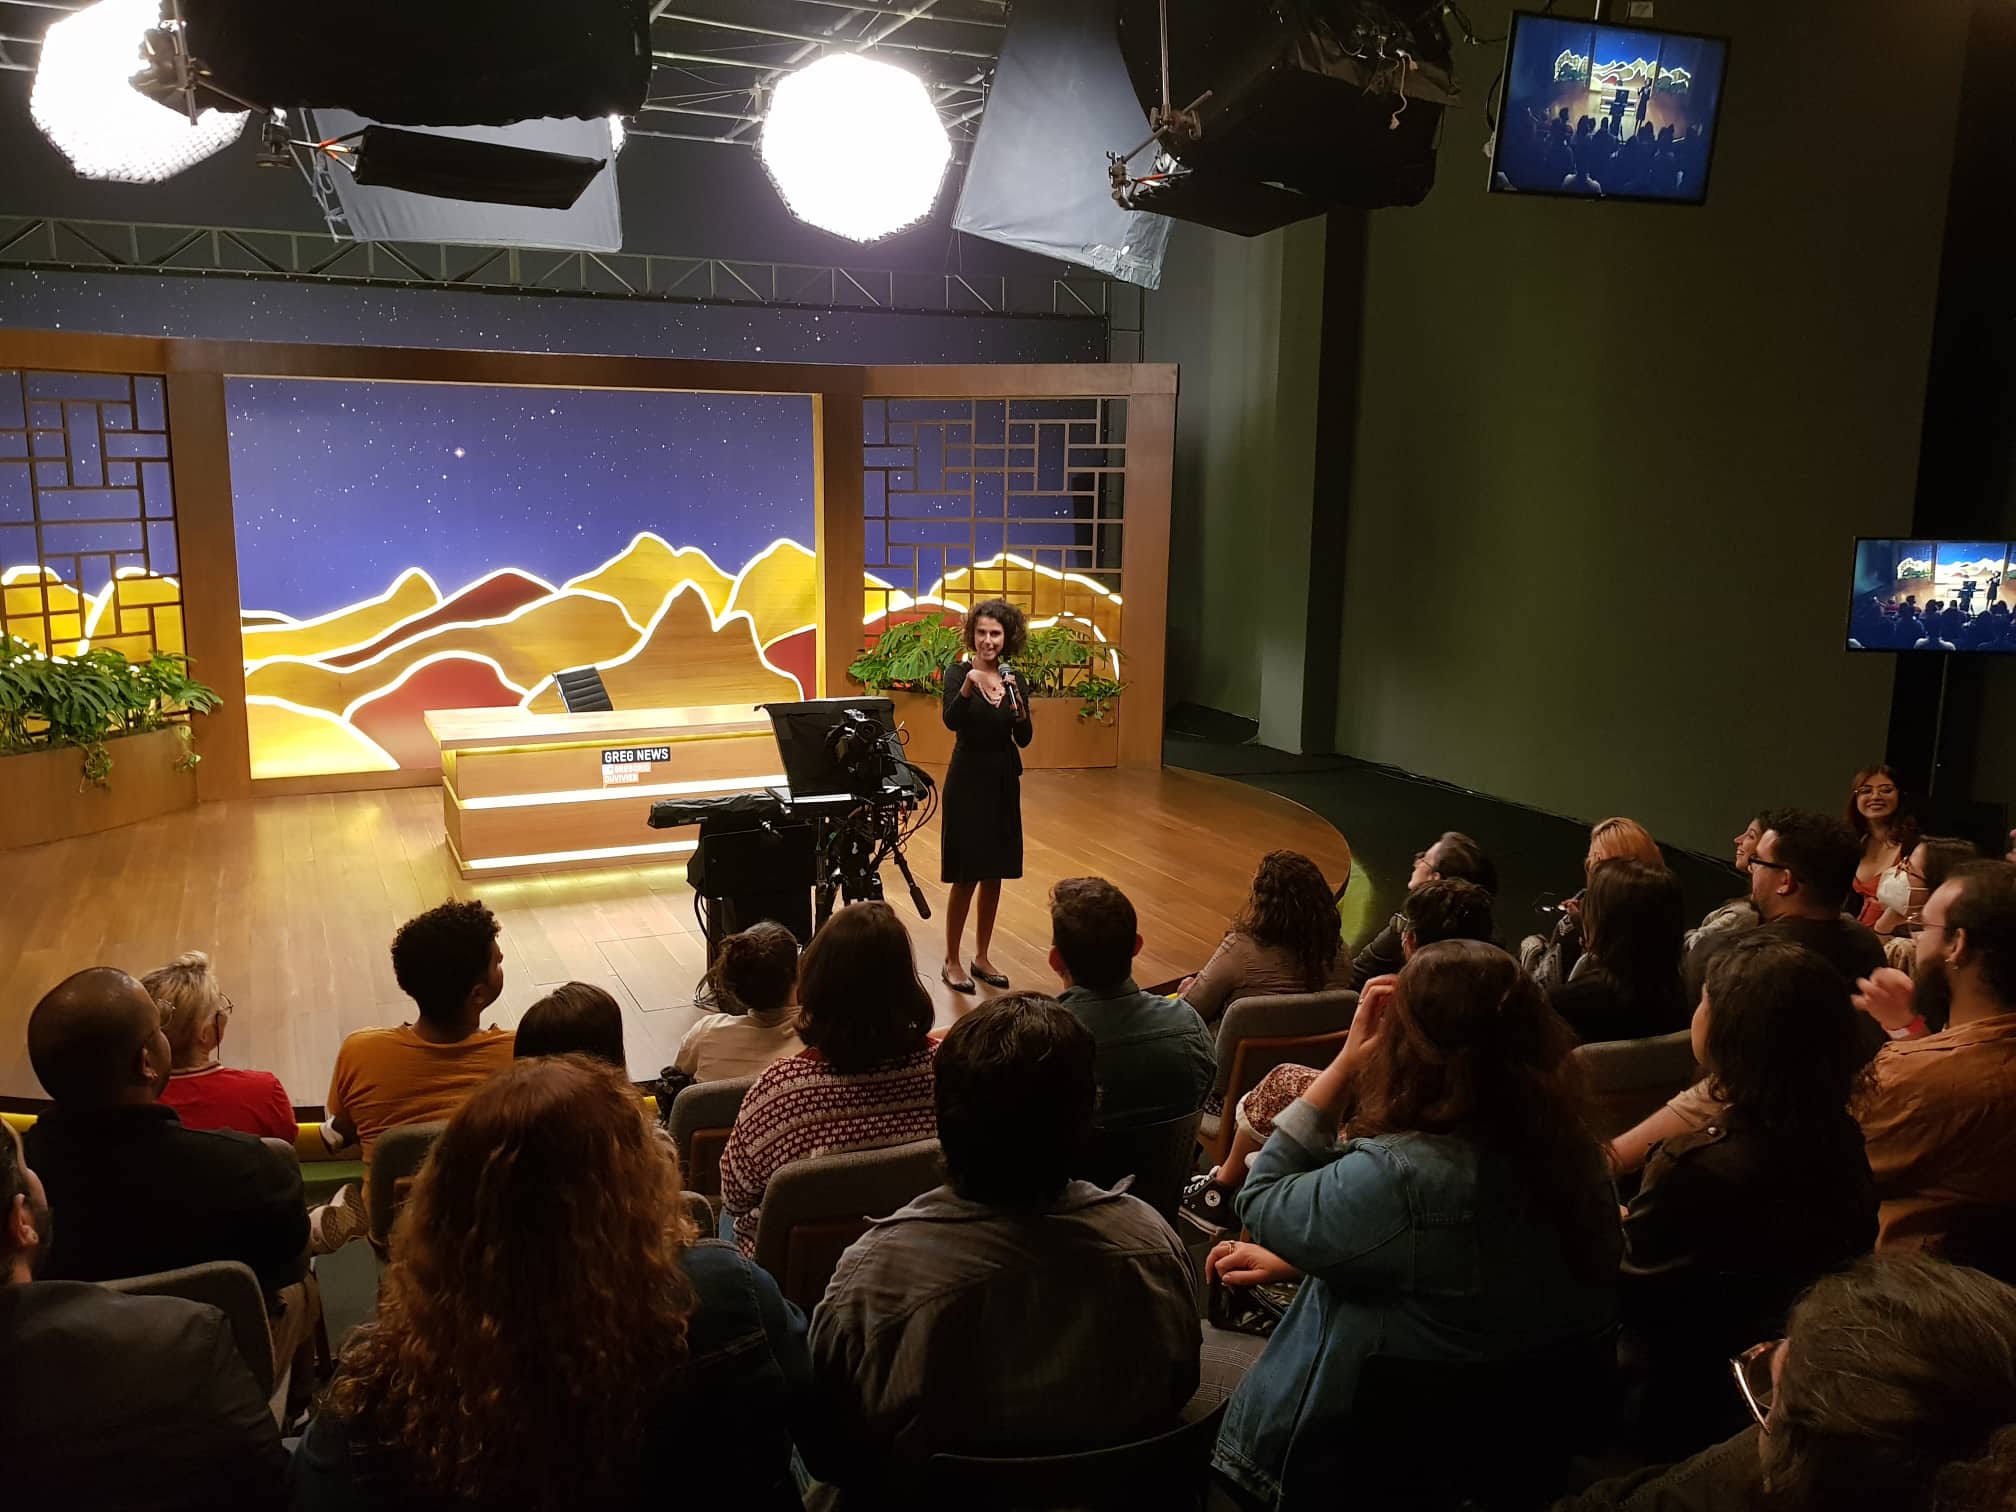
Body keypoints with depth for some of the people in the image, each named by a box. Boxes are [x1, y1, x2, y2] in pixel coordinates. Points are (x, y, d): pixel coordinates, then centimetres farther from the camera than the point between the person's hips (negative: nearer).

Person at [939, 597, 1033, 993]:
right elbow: (951, 721, -26)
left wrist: (1018, 706, -19)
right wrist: (968, 684, -42)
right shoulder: (958, 674, -8)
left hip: (1003, 781, 5)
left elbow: (1024, 739, -1)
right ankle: (951, 961, 10)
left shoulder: (1015, 681, 5)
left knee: (994, 874, 11)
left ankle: (981, 956, 23)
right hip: (968, 780, -5)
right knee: (965, 876, -3)